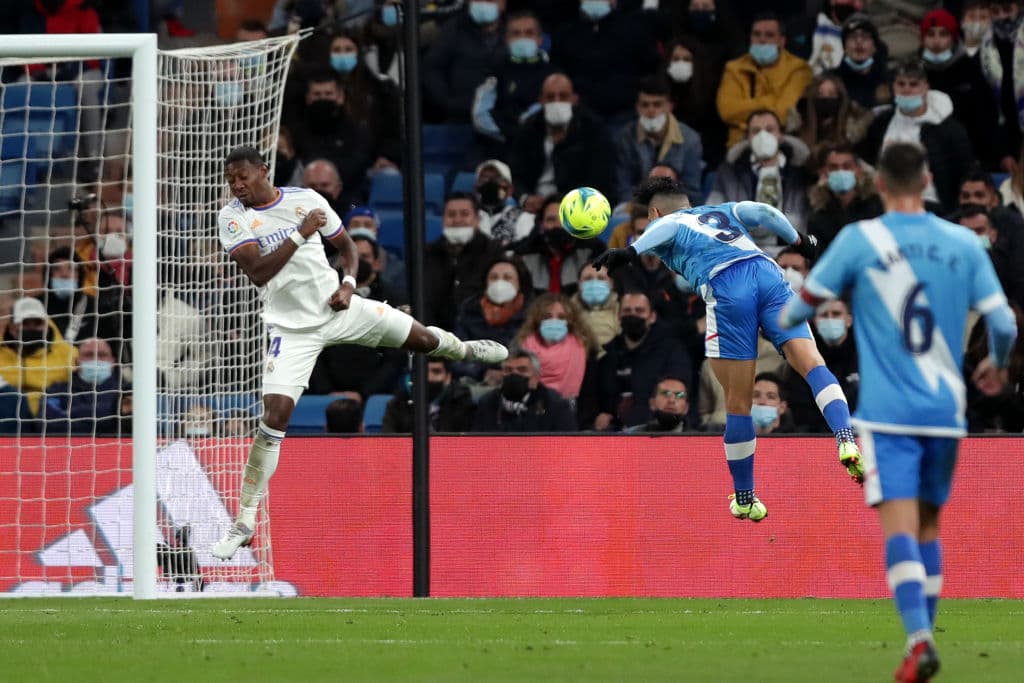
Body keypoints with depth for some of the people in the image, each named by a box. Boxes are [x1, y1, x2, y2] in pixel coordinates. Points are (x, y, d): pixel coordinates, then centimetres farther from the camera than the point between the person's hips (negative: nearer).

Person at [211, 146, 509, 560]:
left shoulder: (305, 200, -4)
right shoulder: (233, 219, -11)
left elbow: (346, 245, 9)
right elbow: (257, 273, -24)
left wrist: (348, 284, -9)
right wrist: (299, 234, -30)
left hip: (338, 308, 3)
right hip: (292, 330, -3)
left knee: (422, 339, 10)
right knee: (275, 414, -17)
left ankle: (465, 351, 52)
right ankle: (243, 523, -11)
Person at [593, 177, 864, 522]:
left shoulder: (664, 223, 25)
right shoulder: (723, 212, 37)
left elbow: (667, 228, 1)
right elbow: (763, 212, 21)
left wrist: (630, 252, -12)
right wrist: (798, 241, 32)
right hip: (767, 272, 3)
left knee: (737, 403, 5)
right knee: (812, 363, -7)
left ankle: (745, 500, 16)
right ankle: (845, 439, -33)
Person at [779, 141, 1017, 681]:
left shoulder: (860, 239, -4)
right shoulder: (963, 244, 3)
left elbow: (801, 306, 3)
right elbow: (1003, 323, 1)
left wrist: (783, 319, 27)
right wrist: (997, 366, 23)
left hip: (887, 410, -3)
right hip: (945, 409, 3)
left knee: (898, 524, -10)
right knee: (928, 523, 17)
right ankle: (923, 636, 20)